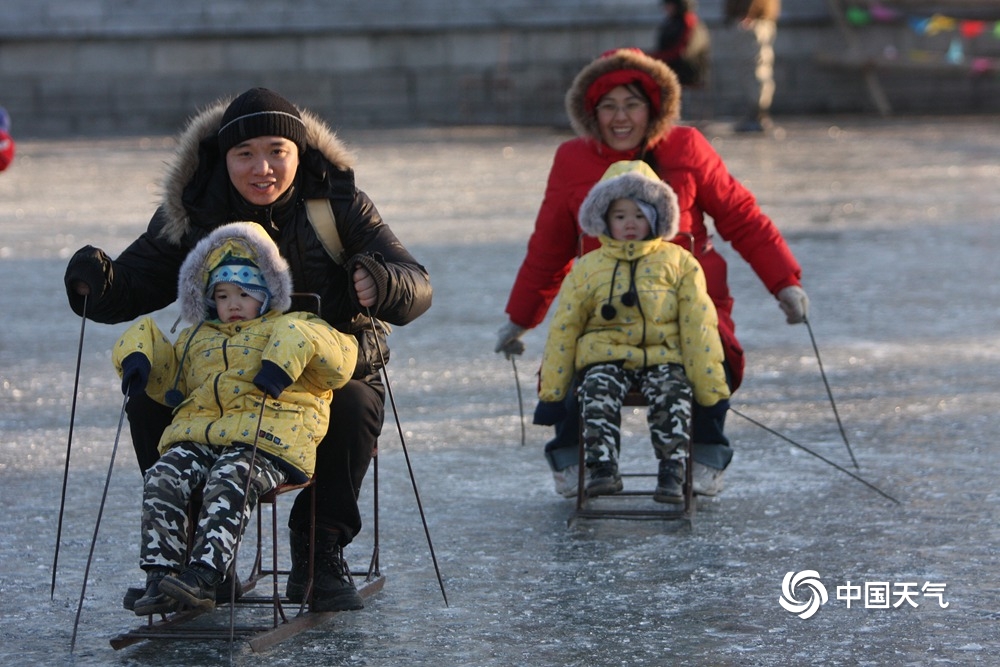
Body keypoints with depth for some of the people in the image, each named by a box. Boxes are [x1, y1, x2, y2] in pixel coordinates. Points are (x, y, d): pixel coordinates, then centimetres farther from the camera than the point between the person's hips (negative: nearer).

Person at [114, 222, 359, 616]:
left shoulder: (288, 330, 20)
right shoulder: (198, 338, 36)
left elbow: (340, 359, 3)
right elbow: (165, 379, 42)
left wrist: (288, 357, -15)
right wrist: (137, 356, 18)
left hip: (264, 439, -5)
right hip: (195, 435, 5)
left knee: (228, 484, -35)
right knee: (162, 480, -24)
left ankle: (203, 577, -44)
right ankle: (160, 576, -27)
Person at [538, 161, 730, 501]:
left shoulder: (678, 263, 6)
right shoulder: (587, 268, 10)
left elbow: (698, 326, 2)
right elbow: (563, 329, 11)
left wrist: (708, 382, -7)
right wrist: (551, 385, 5)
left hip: (663, 356, -1)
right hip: (606, 356, 1)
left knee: (673, 396, -28)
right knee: (598, 394, -28)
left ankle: (672, 473, -29)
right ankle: (602, 468, -31)